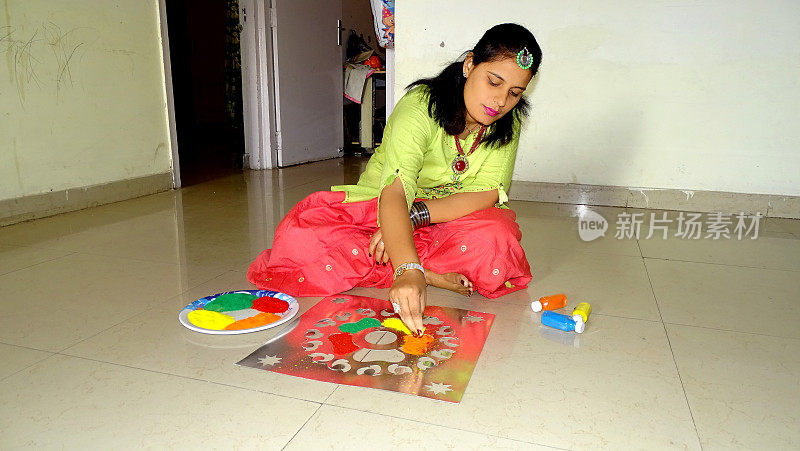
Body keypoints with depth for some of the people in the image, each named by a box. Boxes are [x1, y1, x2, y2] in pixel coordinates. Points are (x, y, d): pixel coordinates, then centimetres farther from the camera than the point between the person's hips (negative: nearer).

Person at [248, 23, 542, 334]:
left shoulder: (507, 121, -7)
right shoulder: (420, 107, -23)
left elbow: (488, 193, -17)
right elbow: (395, 191, -39)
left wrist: (414, 216, -31)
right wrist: (408, 271, -55)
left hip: (447, 218, 3)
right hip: (374, 208, -2)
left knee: (494, 241, -34)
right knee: (298, 235, -29)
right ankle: (431, 274, -25)